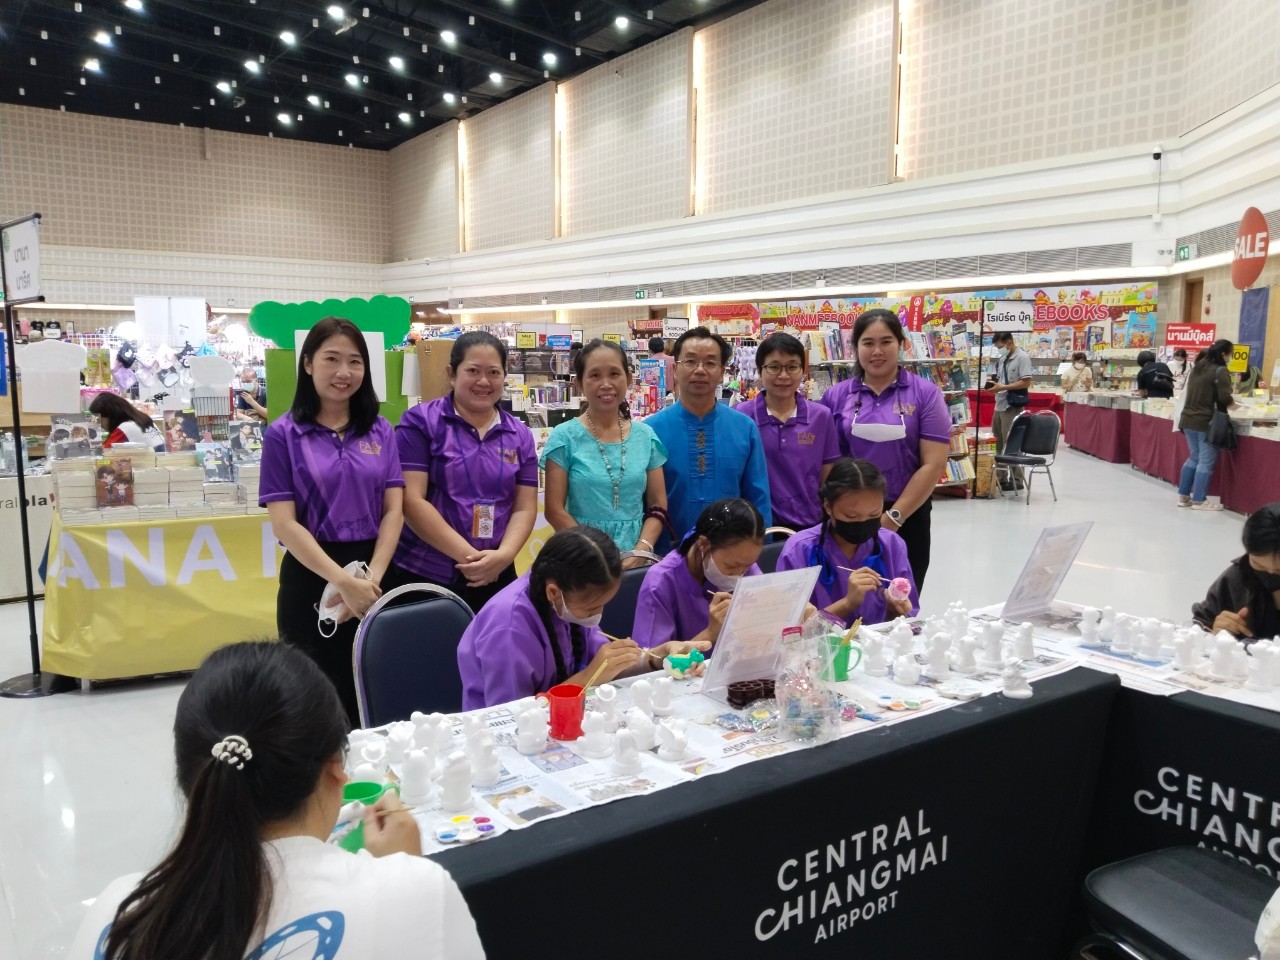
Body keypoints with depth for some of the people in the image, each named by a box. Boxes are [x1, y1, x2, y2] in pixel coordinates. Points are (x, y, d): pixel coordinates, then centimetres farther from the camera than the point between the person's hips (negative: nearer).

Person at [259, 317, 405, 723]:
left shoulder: (380, 431, 7)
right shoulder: (283, 434, -3)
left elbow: (394, 510, 1)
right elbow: (284, 524, -9)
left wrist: (372, 578, -12)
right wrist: (344, 581, -18)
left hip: (374, 579, 3)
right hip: (311, 579, -3)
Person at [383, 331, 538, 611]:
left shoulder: (520, 435, 8)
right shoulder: (420, 422, -4)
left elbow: (525, 507, 5)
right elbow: (411, 501, -11)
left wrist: (503, 556, -13)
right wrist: (469, 555, -15)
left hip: (495, 577, 3)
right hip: (423, 576, -3)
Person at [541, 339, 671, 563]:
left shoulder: (646, 437, 5)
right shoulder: (564, 437, -4)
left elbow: (658, 507, 6)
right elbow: (555, 510, -6)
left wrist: (642, 549, -10)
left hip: (636, 559, 2)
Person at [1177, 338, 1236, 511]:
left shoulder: (1197, 368, 12)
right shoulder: (1220, 371, -12)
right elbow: (1224, 398, -19)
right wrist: (1232, 404, 2)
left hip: (1189, 419, 8)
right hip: (1207, 422, -8)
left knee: (1194, 458, 17)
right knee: (1206, 461, 0)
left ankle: (1183, 496, 18)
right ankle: (1199, 500, 2)